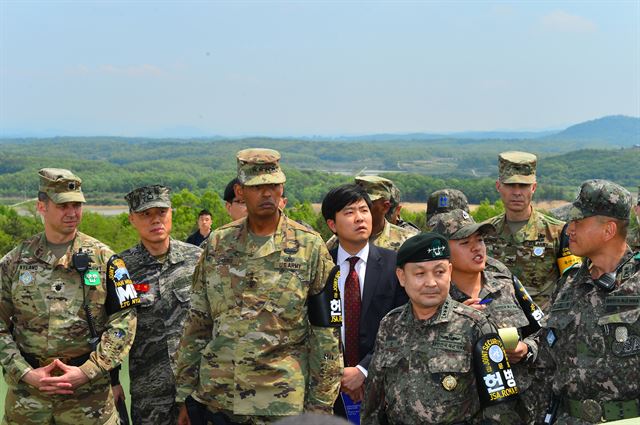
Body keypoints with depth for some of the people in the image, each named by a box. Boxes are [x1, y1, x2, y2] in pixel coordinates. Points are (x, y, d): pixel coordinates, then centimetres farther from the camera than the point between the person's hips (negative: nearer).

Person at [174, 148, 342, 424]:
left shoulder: (310, 248, -4)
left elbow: (326, 332, -3)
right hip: (215, 400, 3)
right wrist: (185, 395, 8)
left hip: (282, 403, -2)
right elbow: (197, 324, 9)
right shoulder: (217, 244, 5)